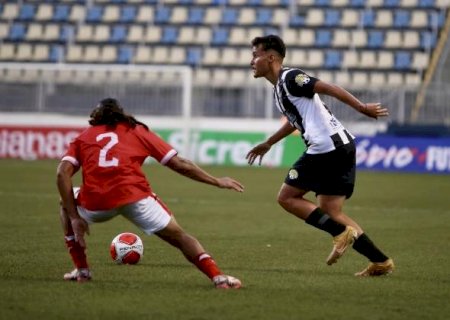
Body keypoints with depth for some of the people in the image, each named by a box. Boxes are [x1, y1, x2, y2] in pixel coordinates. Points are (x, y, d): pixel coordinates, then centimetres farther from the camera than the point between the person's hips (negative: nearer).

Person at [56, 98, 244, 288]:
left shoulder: (83, 138, 25)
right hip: (135, 197, -1)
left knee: (66, 204, 34)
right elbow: (180, 164, 18)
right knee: (178, 237, 13)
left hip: (95, 203, 1)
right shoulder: (137, 131, 24)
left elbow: (63, 173, 7)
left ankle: (81, 270, 25)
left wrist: (74, 218, 6)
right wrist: (217, 182, 27)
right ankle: (217, 276, -9)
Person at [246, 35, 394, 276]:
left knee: (287, 197, -2)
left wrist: (362, 108, -23)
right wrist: (268, 143, 49)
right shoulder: (278, 88, 23)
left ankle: (342, 233, -12)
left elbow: (328, 88, -16)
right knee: (329, 212, 10)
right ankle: (380, 261, 6)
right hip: (341, 147, 10)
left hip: (326, 146, -10)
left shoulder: (289, 78, -7)